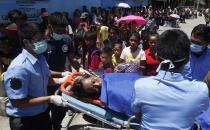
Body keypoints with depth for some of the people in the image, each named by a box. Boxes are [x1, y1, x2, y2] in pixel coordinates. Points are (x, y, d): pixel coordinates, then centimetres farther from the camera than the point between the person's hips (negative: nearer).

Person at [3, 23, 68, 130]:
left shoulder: (40, 58, -2)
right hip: (24, 120, -7)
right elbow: (18, 102, -25)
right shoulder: (19, 68, -28)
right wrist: (50, 99, -24)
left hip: (43, 113, 7)